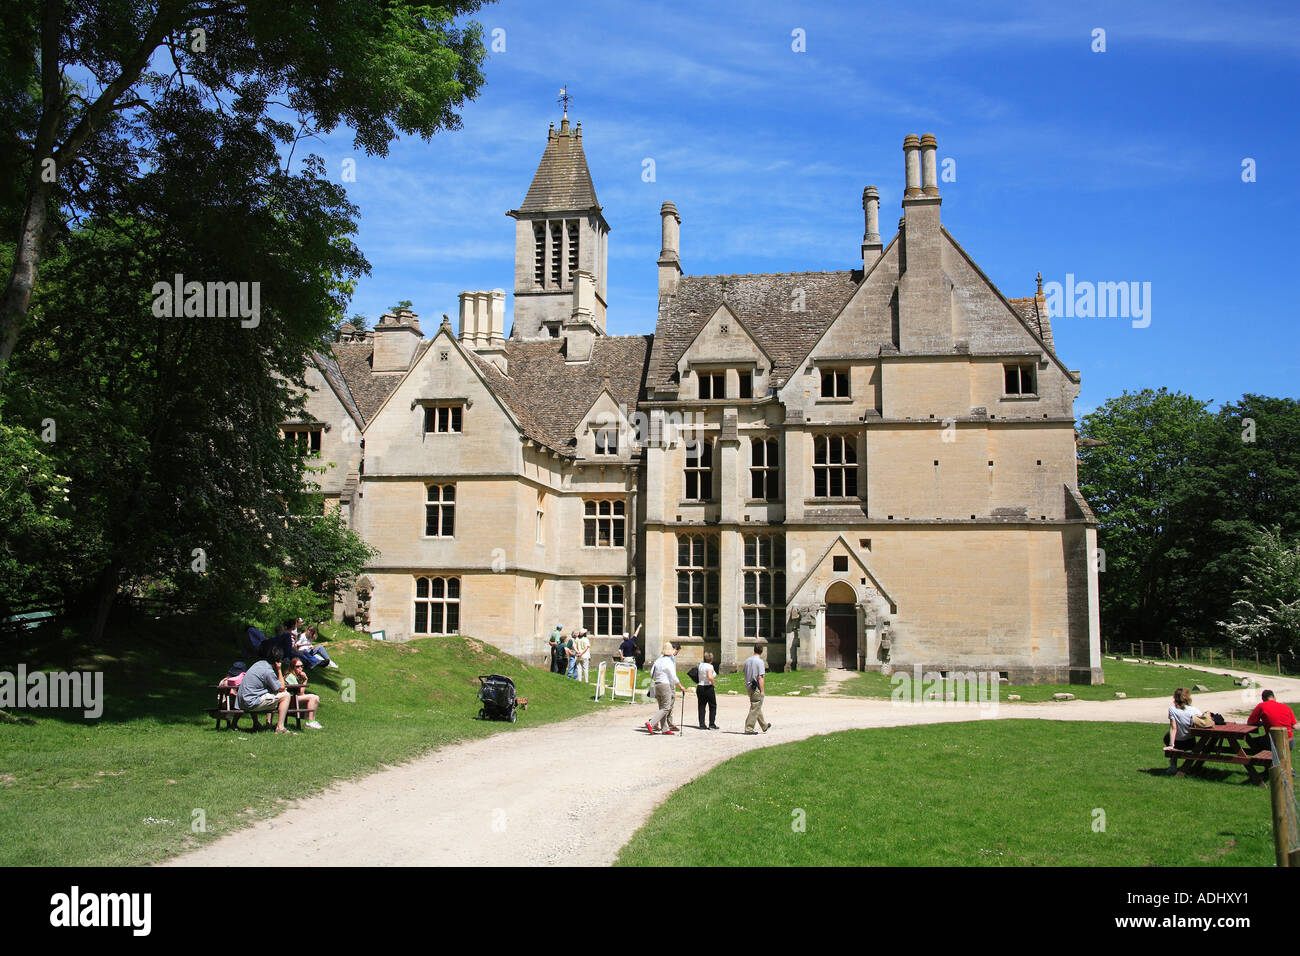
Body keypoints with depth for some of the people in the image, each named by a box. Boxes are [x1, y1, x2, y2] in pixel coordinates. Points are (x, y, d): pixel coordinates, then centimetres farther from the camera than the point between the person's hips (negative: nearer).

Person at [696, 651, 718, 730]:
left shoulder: (700, 664, 5)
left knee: (701, 707, 11)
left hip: (700, 687, 6)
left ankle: (702, 725, 8)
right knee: (713, 706, 8)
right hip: (708, 688, -6)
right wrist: (713, 683, -13)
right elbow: (710, 677, -28)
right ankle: (712, 724, 6)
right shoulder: (710, 666, -15)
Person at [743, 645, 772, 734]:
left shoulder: (747, 661, 10)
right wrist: (762, 691, -15)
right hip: (756, 687, -8)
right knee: (755, 708, -1)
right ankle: (749, 728, -1)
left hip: (749, 686, 8)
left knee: (757, 708, 18)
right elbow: (760, 677, -17)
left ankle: (765, 726, 31)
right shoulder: (760, 661, -13)